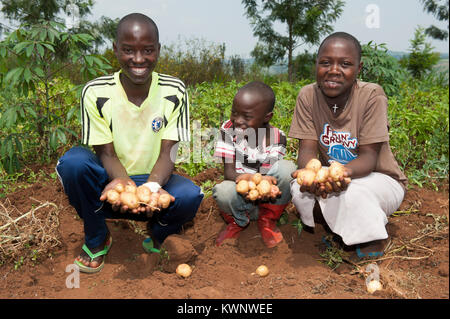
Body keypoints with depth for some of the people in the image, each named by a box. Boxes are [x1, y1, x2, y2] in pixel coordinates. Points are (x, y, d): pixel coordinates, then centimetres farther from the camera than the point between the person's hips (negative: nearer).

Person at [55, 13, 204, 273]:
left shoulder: (174, 92, -10)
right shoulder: (96, 93, -12)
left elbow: (167, 153, -13)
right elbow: (107, 153, -11)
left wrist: (153, 186, -34)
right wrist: (122, 181, -34)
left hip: (154, 180, 0)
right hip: (113, 181, 1)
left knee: (190, 196, -32)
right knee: (73, 161, -30)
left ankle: (158, 235, 6)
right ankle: (97, 239, -3)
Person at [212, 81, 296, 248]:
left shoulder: (277, 137, -13)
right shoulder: (228, 129, -13)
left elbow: (270, 176, -13)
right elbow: (229, 172, -17)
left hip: (267, 193, 1)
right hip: (241, 194, 0)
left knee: (286, 167, -27)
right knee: (223, 191, -36)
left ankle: (267, 220, -2)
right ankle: (238, 221, 4)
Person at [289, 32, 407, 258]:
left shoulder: (372, 95, -21)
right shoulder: (308, 96, -12)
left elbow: (369, 155, -22)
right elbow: (307, 148, -15)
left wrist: (344, 171, -46)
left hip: (379, 179, -3)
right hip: (330, 178, 4)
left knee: (351, 192, -35)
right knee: (299, 188, -25)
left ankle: (376, 239, 0)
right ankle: (343, 231, 5)